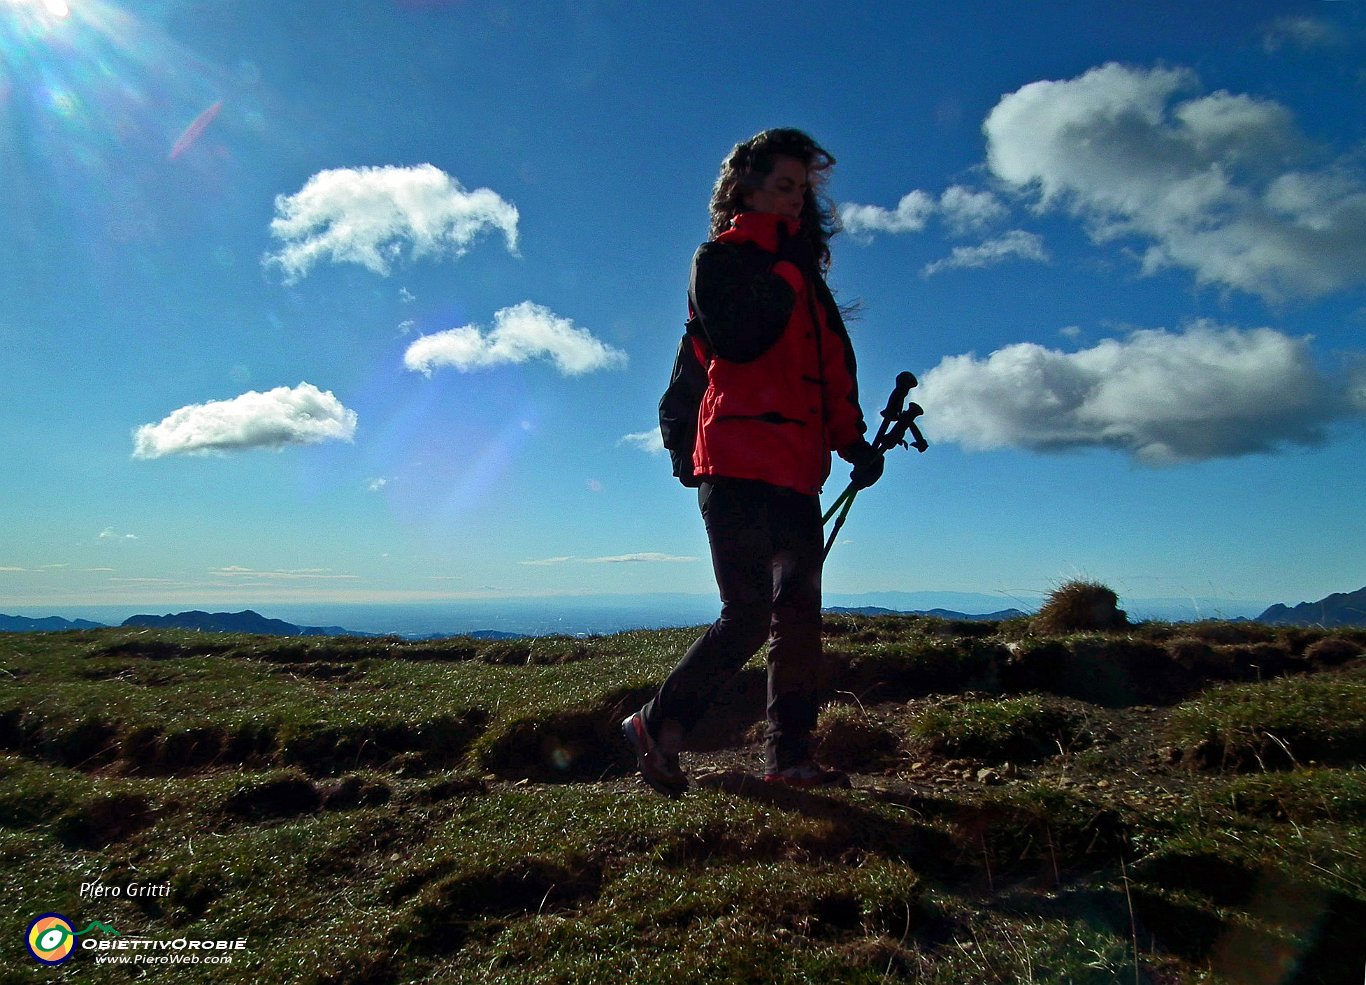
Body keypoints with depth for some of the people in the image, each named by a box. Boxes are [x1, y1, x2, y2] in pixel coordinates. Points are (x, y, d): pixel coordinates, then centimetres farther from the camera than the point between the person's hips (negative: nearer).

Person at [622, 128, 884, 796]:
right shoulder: (719, 258, 4)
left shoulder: (804, 275, 24)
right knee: (749, 615, -10)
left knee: (799, 616, 5)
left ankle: (789, 758, 13)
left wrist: (852, 440, 6)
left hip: (796, 472, 8)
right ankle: (656, 726, 5)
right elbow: (737, 338, -16)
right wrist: (789, 269, -6)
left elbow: (835, 365, 20)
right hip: (738, 465, -7)